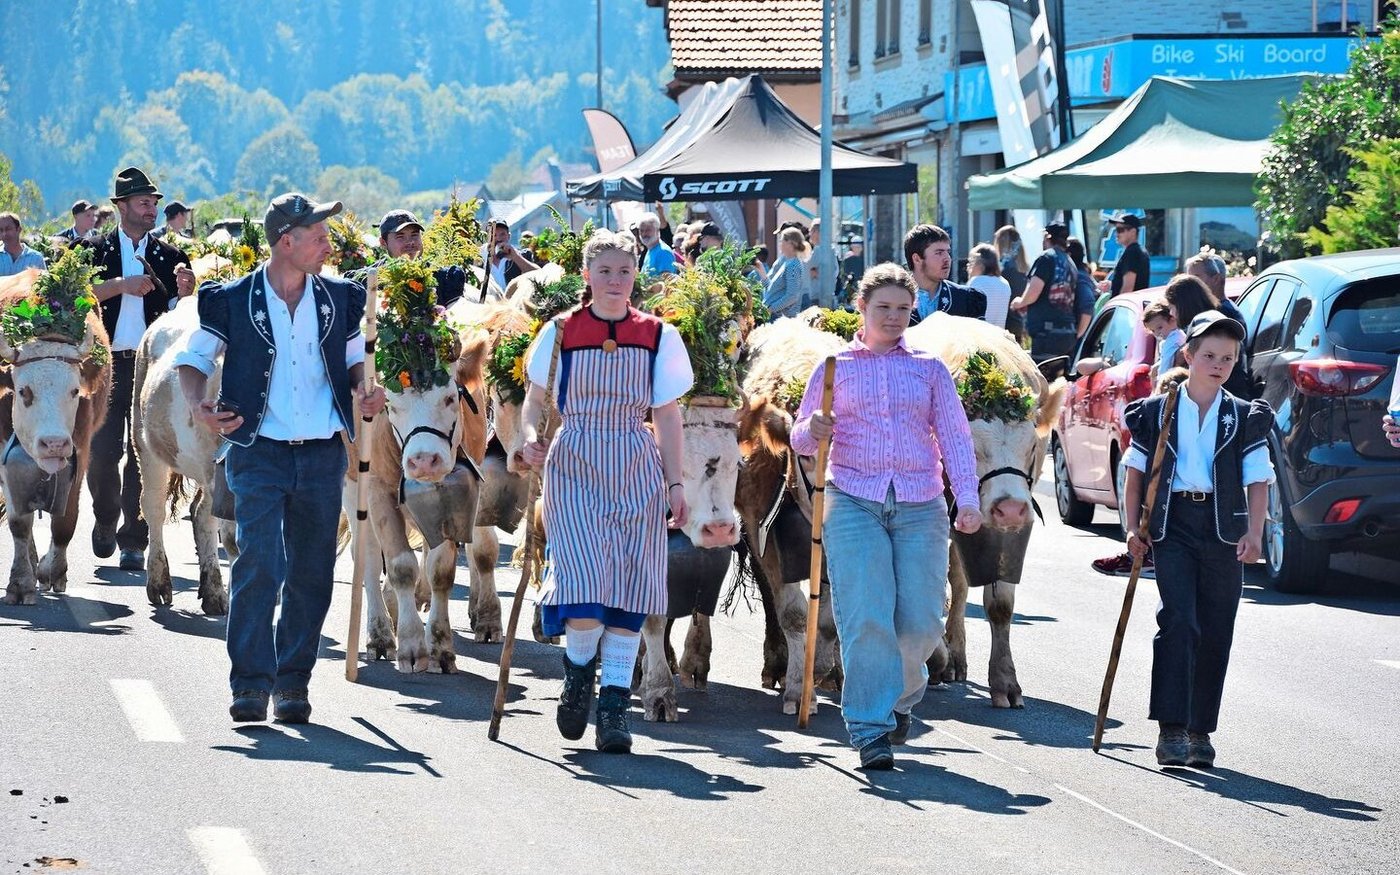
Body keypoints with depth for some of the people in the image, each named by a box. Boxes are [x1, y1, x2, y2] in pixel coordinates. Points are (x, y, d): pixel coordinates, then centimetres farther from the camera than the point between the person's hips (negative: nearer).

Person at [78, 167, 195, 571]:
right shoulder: (94, 250, 7)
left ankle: (133, 541, 3)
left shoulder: (169, 257, 11)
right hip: (105, 365, -1)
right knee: (101, 452, -2)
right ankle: (105, 520, 24)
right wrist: (122, 285, -13)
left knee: (144, 455, -2)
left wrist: (185, 293, -12)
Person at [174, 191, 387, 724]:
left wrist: (363, 392, 1)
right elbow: (193, 358, 7)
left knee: (311, 574, 6)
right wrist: (198, 405, -11)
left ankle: (293, 684, 16)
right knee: (257, 565, -14)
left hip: (322, 456, 4)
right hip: (258, 454, -3)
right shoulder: (233, 301, -2)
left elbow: (354, 358, 22)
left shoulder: (338, 300, 8)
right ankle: (251, 685, -13)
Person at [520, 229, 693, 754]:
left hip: (638, 473, 2)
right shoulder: (561, 333, 2)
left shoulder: (657, 337, 6)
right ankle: (578, 671, 13)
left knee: (629, 589, -2)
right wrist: (532, 436, -13)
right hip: (574, 468, -2)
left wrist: (675, 484, 4)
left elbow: (667, 417, 9)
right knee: (585, 583, -15)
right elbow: (535, 400, 8)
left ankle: (614, 706, 4)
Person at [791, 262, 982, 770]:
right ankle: (870, 729, -8)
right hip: (854, 504, -1)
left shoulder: (929, 369, 15)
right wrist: (812, 430, -10)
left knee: (921, 622, -2)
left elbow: (954, 436, 9)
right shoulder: (835, 368, 12)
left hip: (920, 508, 1)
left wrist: (967, 498, -5)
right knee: (866, 617, -13)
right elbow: (800, 439, 15)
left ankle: (901, 696, 28)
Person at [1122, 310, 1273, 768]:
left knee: (1214, 633, 4)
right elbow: (1136, 472, 11)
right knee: (1178, 620, -15)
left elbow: (1258, 480, 3)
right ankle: (1171, 730, -17)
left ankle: (1200, 731, 14)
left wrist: (1254, 533, -10)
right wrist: (1134, 527, 2)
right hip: (1173, 523, -2)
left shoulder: (1245, 418, 8)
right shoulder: (1158, 411, 7)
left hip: (1224, 529, 2)